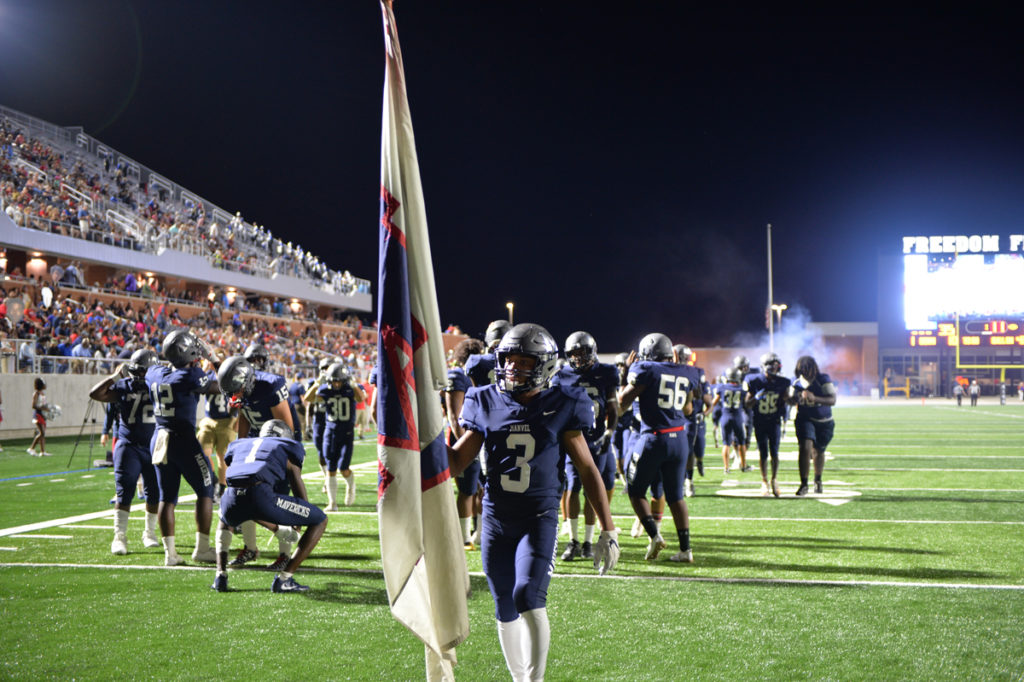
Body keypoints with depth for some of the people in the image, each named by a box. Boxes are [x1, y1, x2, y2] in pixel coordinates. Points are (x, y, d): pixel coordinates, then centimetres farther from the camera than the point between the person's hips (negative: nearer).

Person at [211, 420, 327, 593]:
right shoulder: (287, 448, 26)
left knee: (225, 521, 45)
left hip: (232, 497, 5)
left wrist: (277, 529, 57)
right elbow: (300, 494, 27)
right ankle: (284, 578, 9)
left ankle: (220, 576, 24)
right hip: (261, 495, -5)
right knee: (320, 520, 16)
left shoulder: (239, 445, 38)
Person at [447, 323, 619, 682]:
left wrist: (608, 530, 0)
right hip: (496, 519, 3)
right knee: (506, 612, 10)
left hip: (539, 518, -3)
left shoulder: (559, 407, -3)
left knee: (528, 598, -20)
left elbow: (588, 470, 1)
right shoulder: (487, 404, 3)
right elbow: (457, 461, 7)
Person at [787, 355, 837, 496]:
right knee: (806, 447, -20)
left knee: (818, 452, 13)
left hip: (824, 422, -1)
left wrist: (815, 398, -42)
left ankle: (818, 480, 40)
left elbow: (832, 400, -27)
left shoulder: (823, 380, -17)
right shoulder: (796, 382, -6)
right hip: (805, 419, 1)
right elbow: (791, 401, 6)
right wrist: (795, 398, -19)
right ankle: (804, 484, -14)